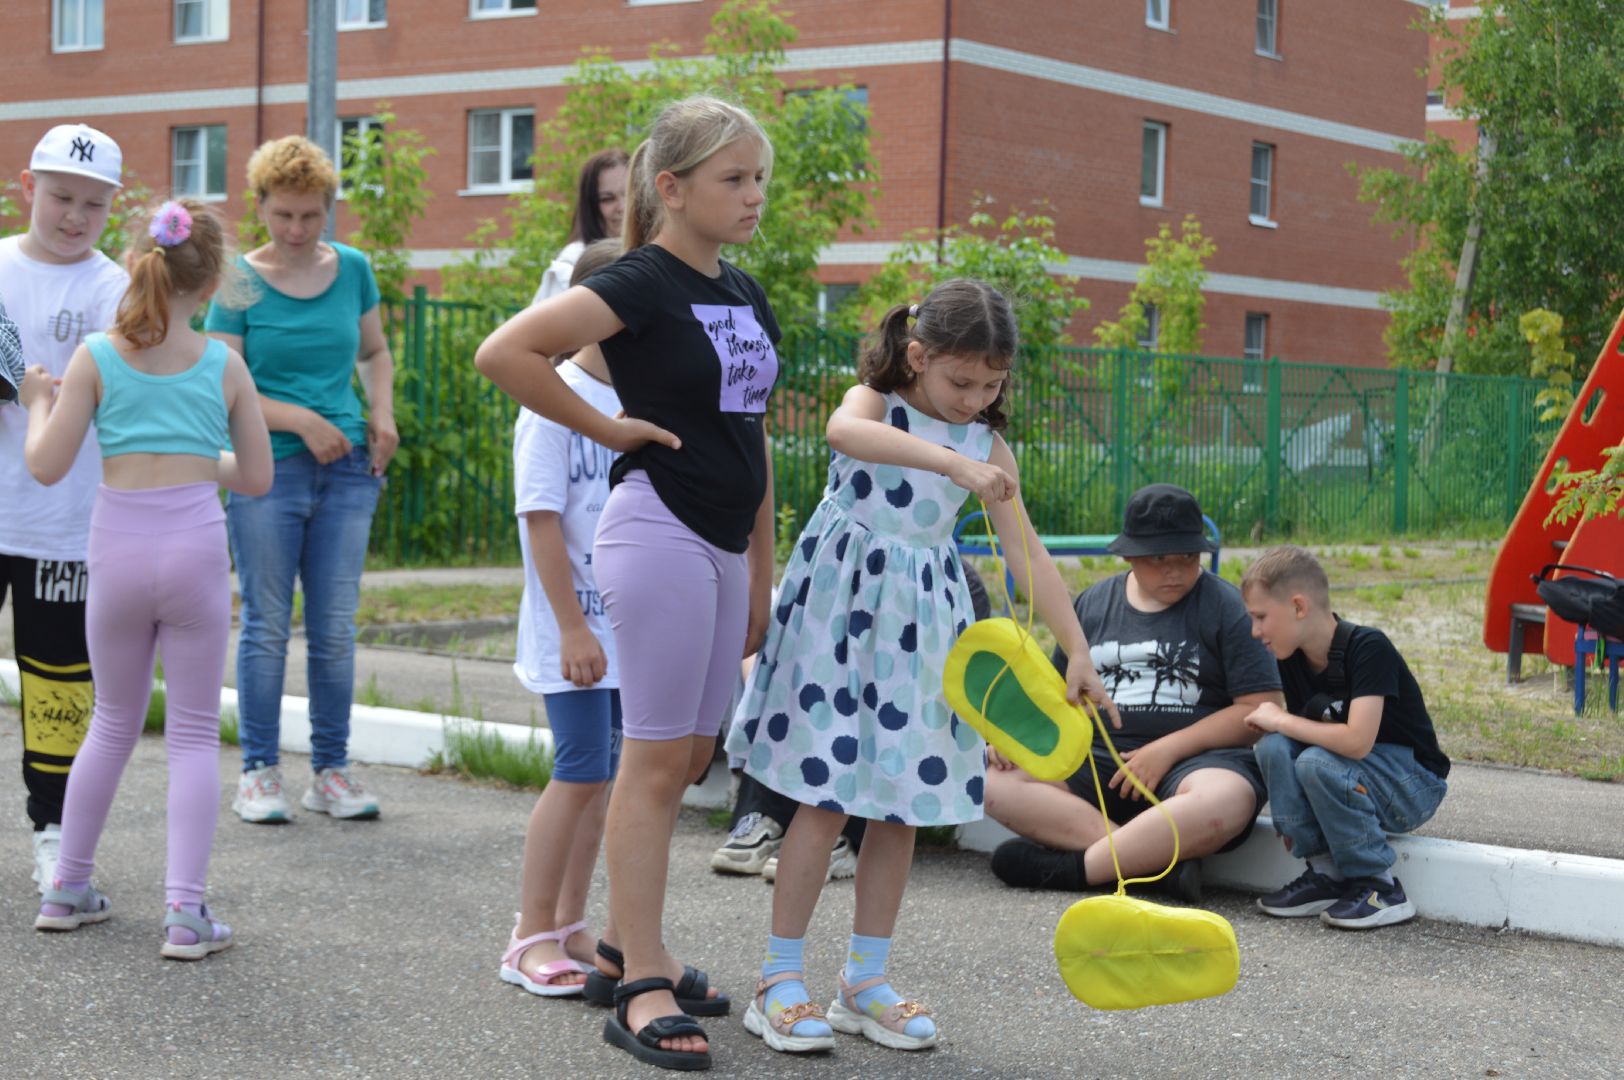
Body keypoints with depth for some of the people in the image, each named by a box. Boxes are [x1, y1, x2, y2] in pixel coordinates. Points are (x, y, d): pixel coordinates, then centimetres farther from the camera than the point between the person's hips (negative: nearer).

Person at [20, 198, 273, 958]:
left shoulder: (96, 358, -2)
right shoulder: (223, 365, 0)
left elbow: (47, 467, -2)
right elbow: (257, 477, 6)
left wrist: (37, 403, 16)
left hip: (119, 549, 2)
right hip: (194, 547, -1)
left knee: (114, 723, 20)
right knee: (193, 732, 6)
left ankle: (68, 889, 27)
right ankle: (185, 909, -2)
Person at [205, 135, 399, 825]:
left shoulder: (352, 269, 7)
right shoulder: (241, 282, -3)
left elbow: (374, 353, 22)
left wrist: (382, 413, 4)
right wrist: (300, 419, -16)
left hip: (346, 470, 3)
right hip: (267, 469, -3)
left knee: (336, 628, 5)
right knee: (267, 626, 1)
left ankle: (331, 772, 14)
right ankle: (259, 774, 10)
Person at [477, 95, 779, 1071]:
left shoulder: (748, 295, 13)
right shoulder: (642, 284, -11)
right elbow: (504, 351, -22)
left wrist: (763, 571, 18)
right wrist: (607, 427, -12)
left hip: (722, 544, 8)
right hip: (659, 529, -8)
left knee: (690, 757, 13)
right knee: (657, 759, -5)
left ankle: (630, 950, 25)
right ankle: (641, 988, 1)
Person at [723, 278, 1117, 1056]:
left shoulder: (986, 448, 6)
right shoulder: (874, 403, -7)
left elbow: (1029, 553, 6)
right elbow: (845, 431, -34)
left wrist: (1077, 652, -1)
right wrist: (951, 461, -45)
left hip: (920, 621, 5)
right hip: (841, 606, -5)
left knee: (901, 805, 6)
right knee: (827, 798, -6)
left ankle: (865, 982, 17)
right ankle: (780, 982, 3)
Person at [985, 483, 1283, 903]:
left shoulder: (1226, 606, 2)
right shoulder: (1093, 603, 16)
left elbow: (1260, 709, -5)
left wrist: (1167, 750, -12)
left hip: (1197, 759, -4)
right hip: (1099, 758, 4)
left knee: (1223, 801, -41)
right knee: (995, 779, -22)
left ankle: (1074, 866, -28)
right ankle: (1158, 859, -30)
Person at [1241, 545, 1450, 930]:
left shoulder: (1368, 648, -23)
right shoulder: (1292, 662, 0)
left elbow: (1357, 741, -34)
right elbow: (1304, 735, 7)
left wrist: (1280, 720, -22)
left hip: (1415, 787, -7)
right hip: (1348, 776, 7)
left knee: (1318, 762, -32)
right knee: (1272, 747, -17)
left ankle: (1381, 887, -17)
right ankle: (1325, 872, -9)